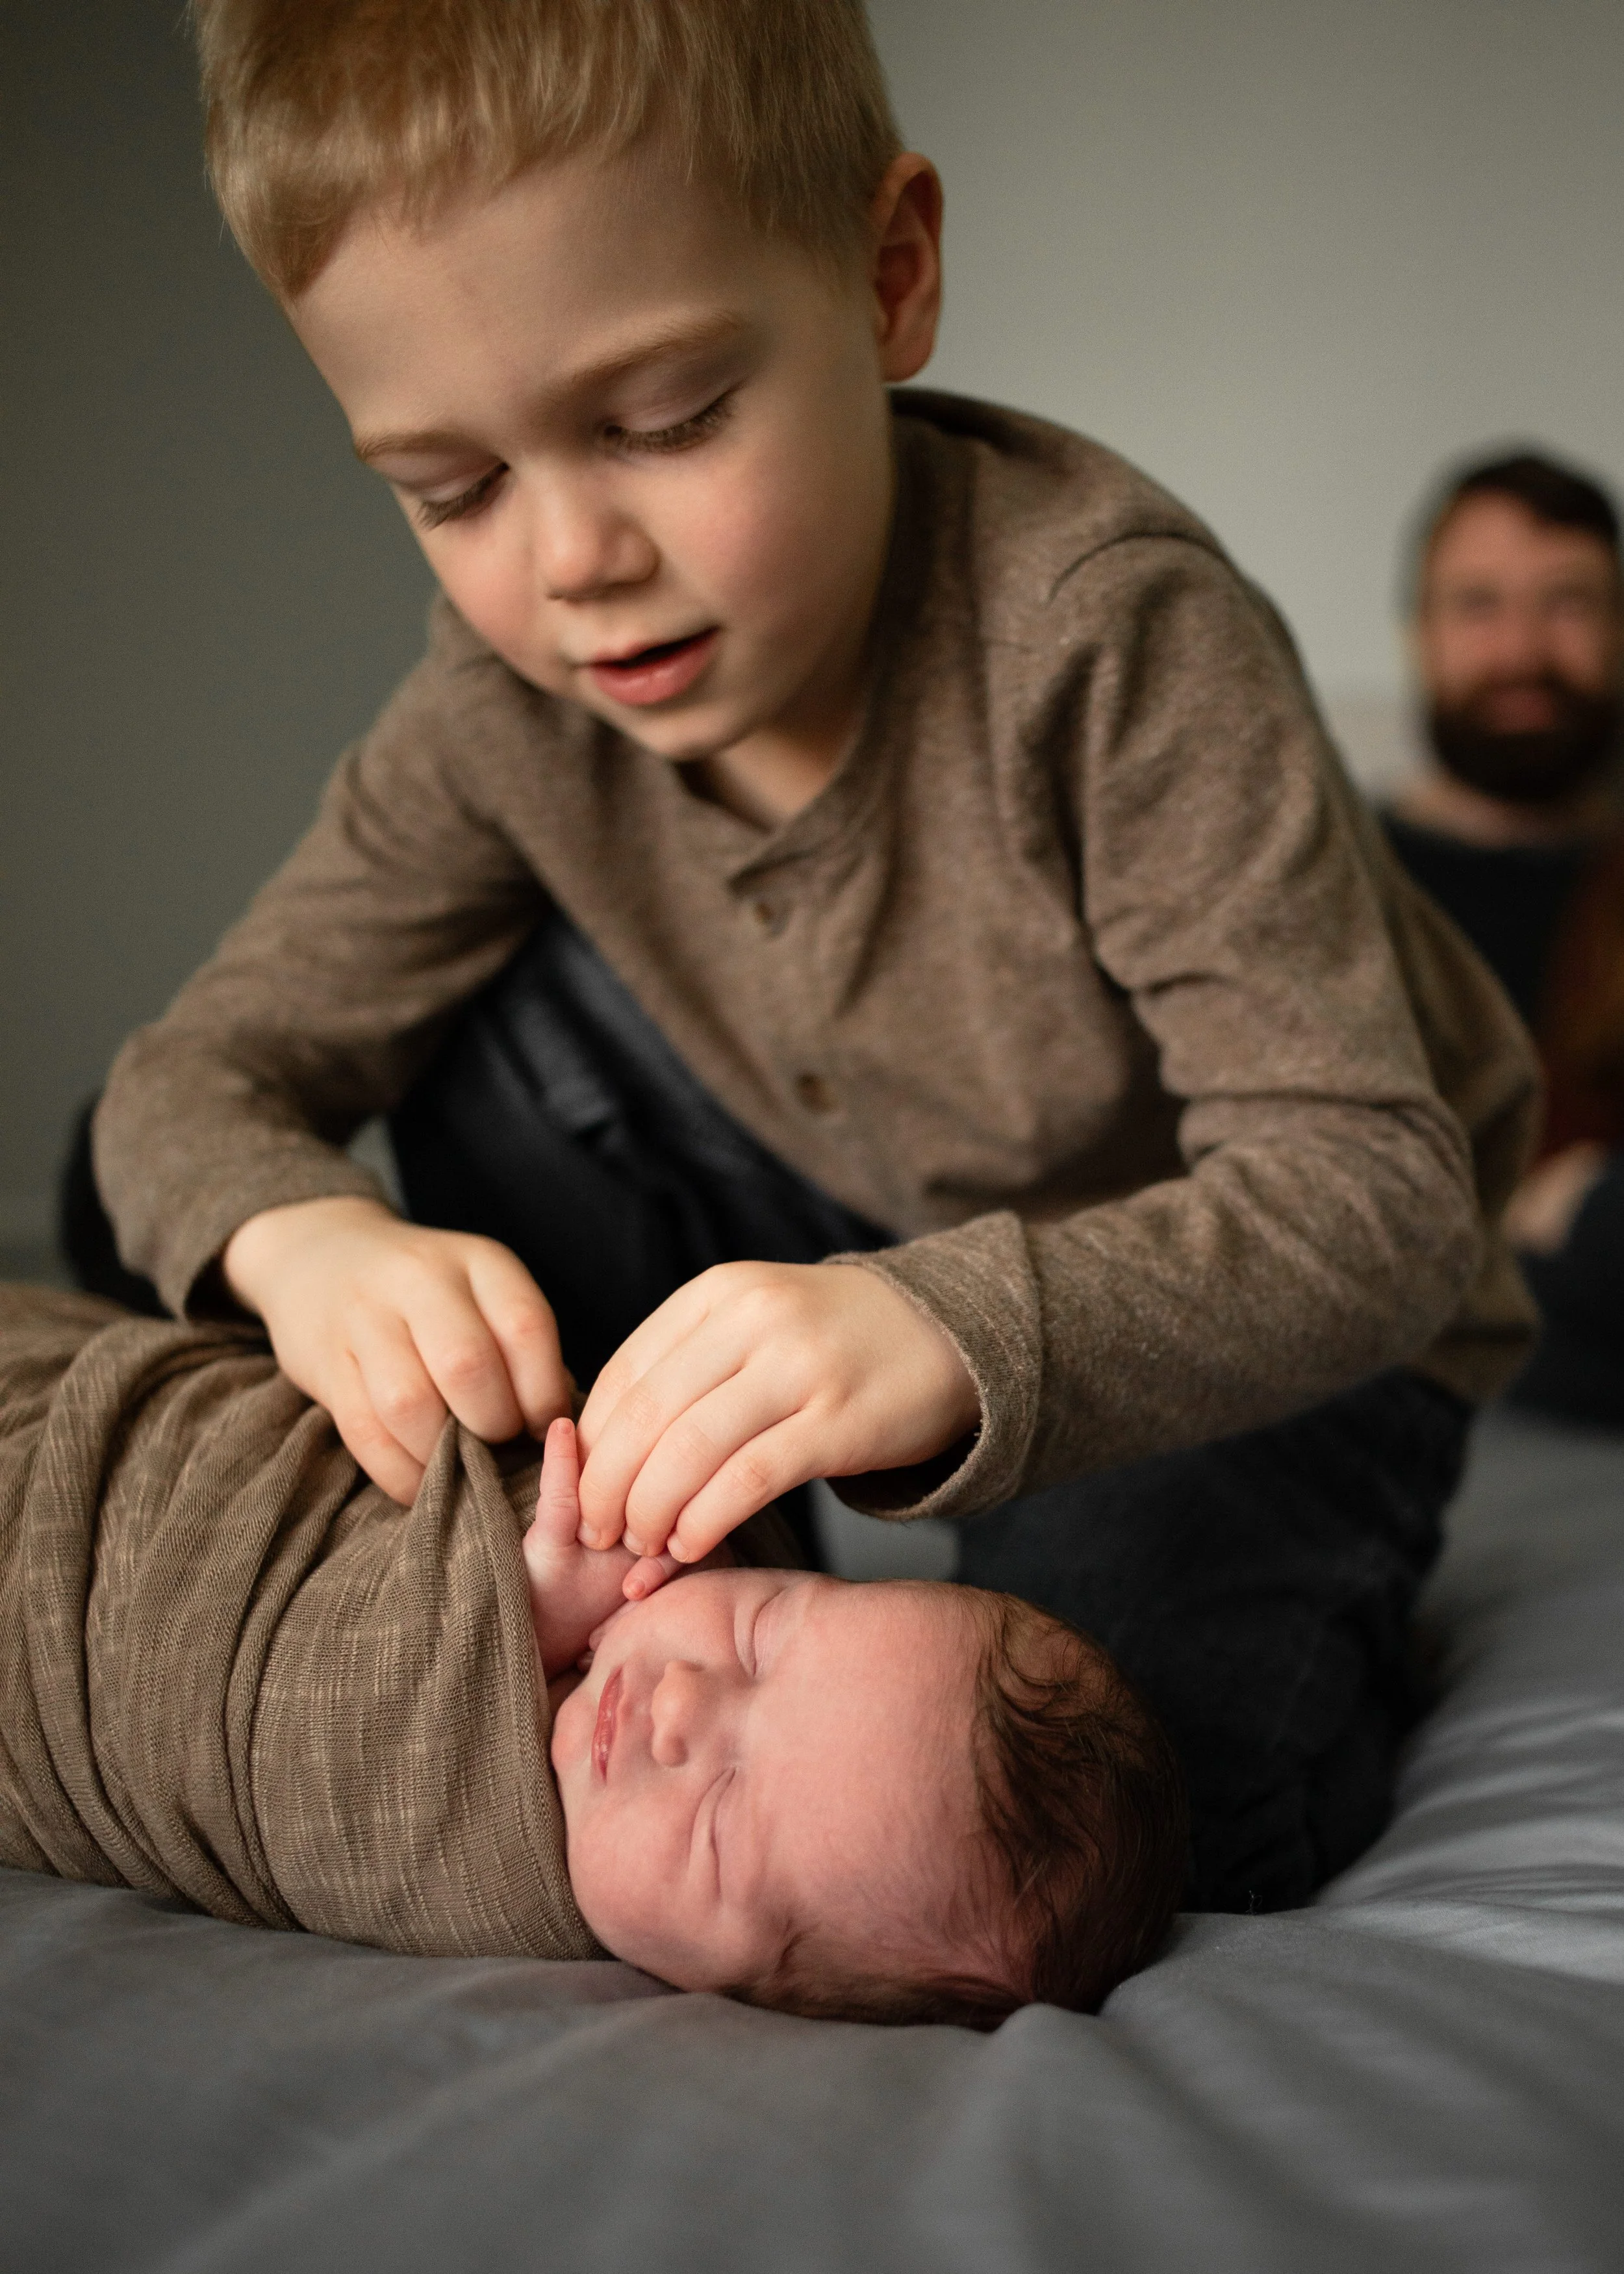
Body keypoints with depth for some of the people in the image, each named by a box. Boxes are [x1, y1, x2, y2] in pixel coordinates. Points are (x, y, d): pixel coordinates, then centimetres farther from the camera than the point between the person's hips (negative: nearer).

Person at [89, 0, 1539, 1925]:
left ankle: (1283, 1596, 8)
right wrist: (302, 1230, -34)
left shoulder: (1108, 628, -31)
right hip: (903, 1264, 5)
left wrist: (951, 1334, -52)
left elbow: (1378, 1195, -34)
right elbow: (194, 1076, -9)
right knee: (495, 1009, -14)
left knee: (1163, 1790, -29)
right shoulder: (509, 698, -15)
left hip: (1273, 1319, -4)